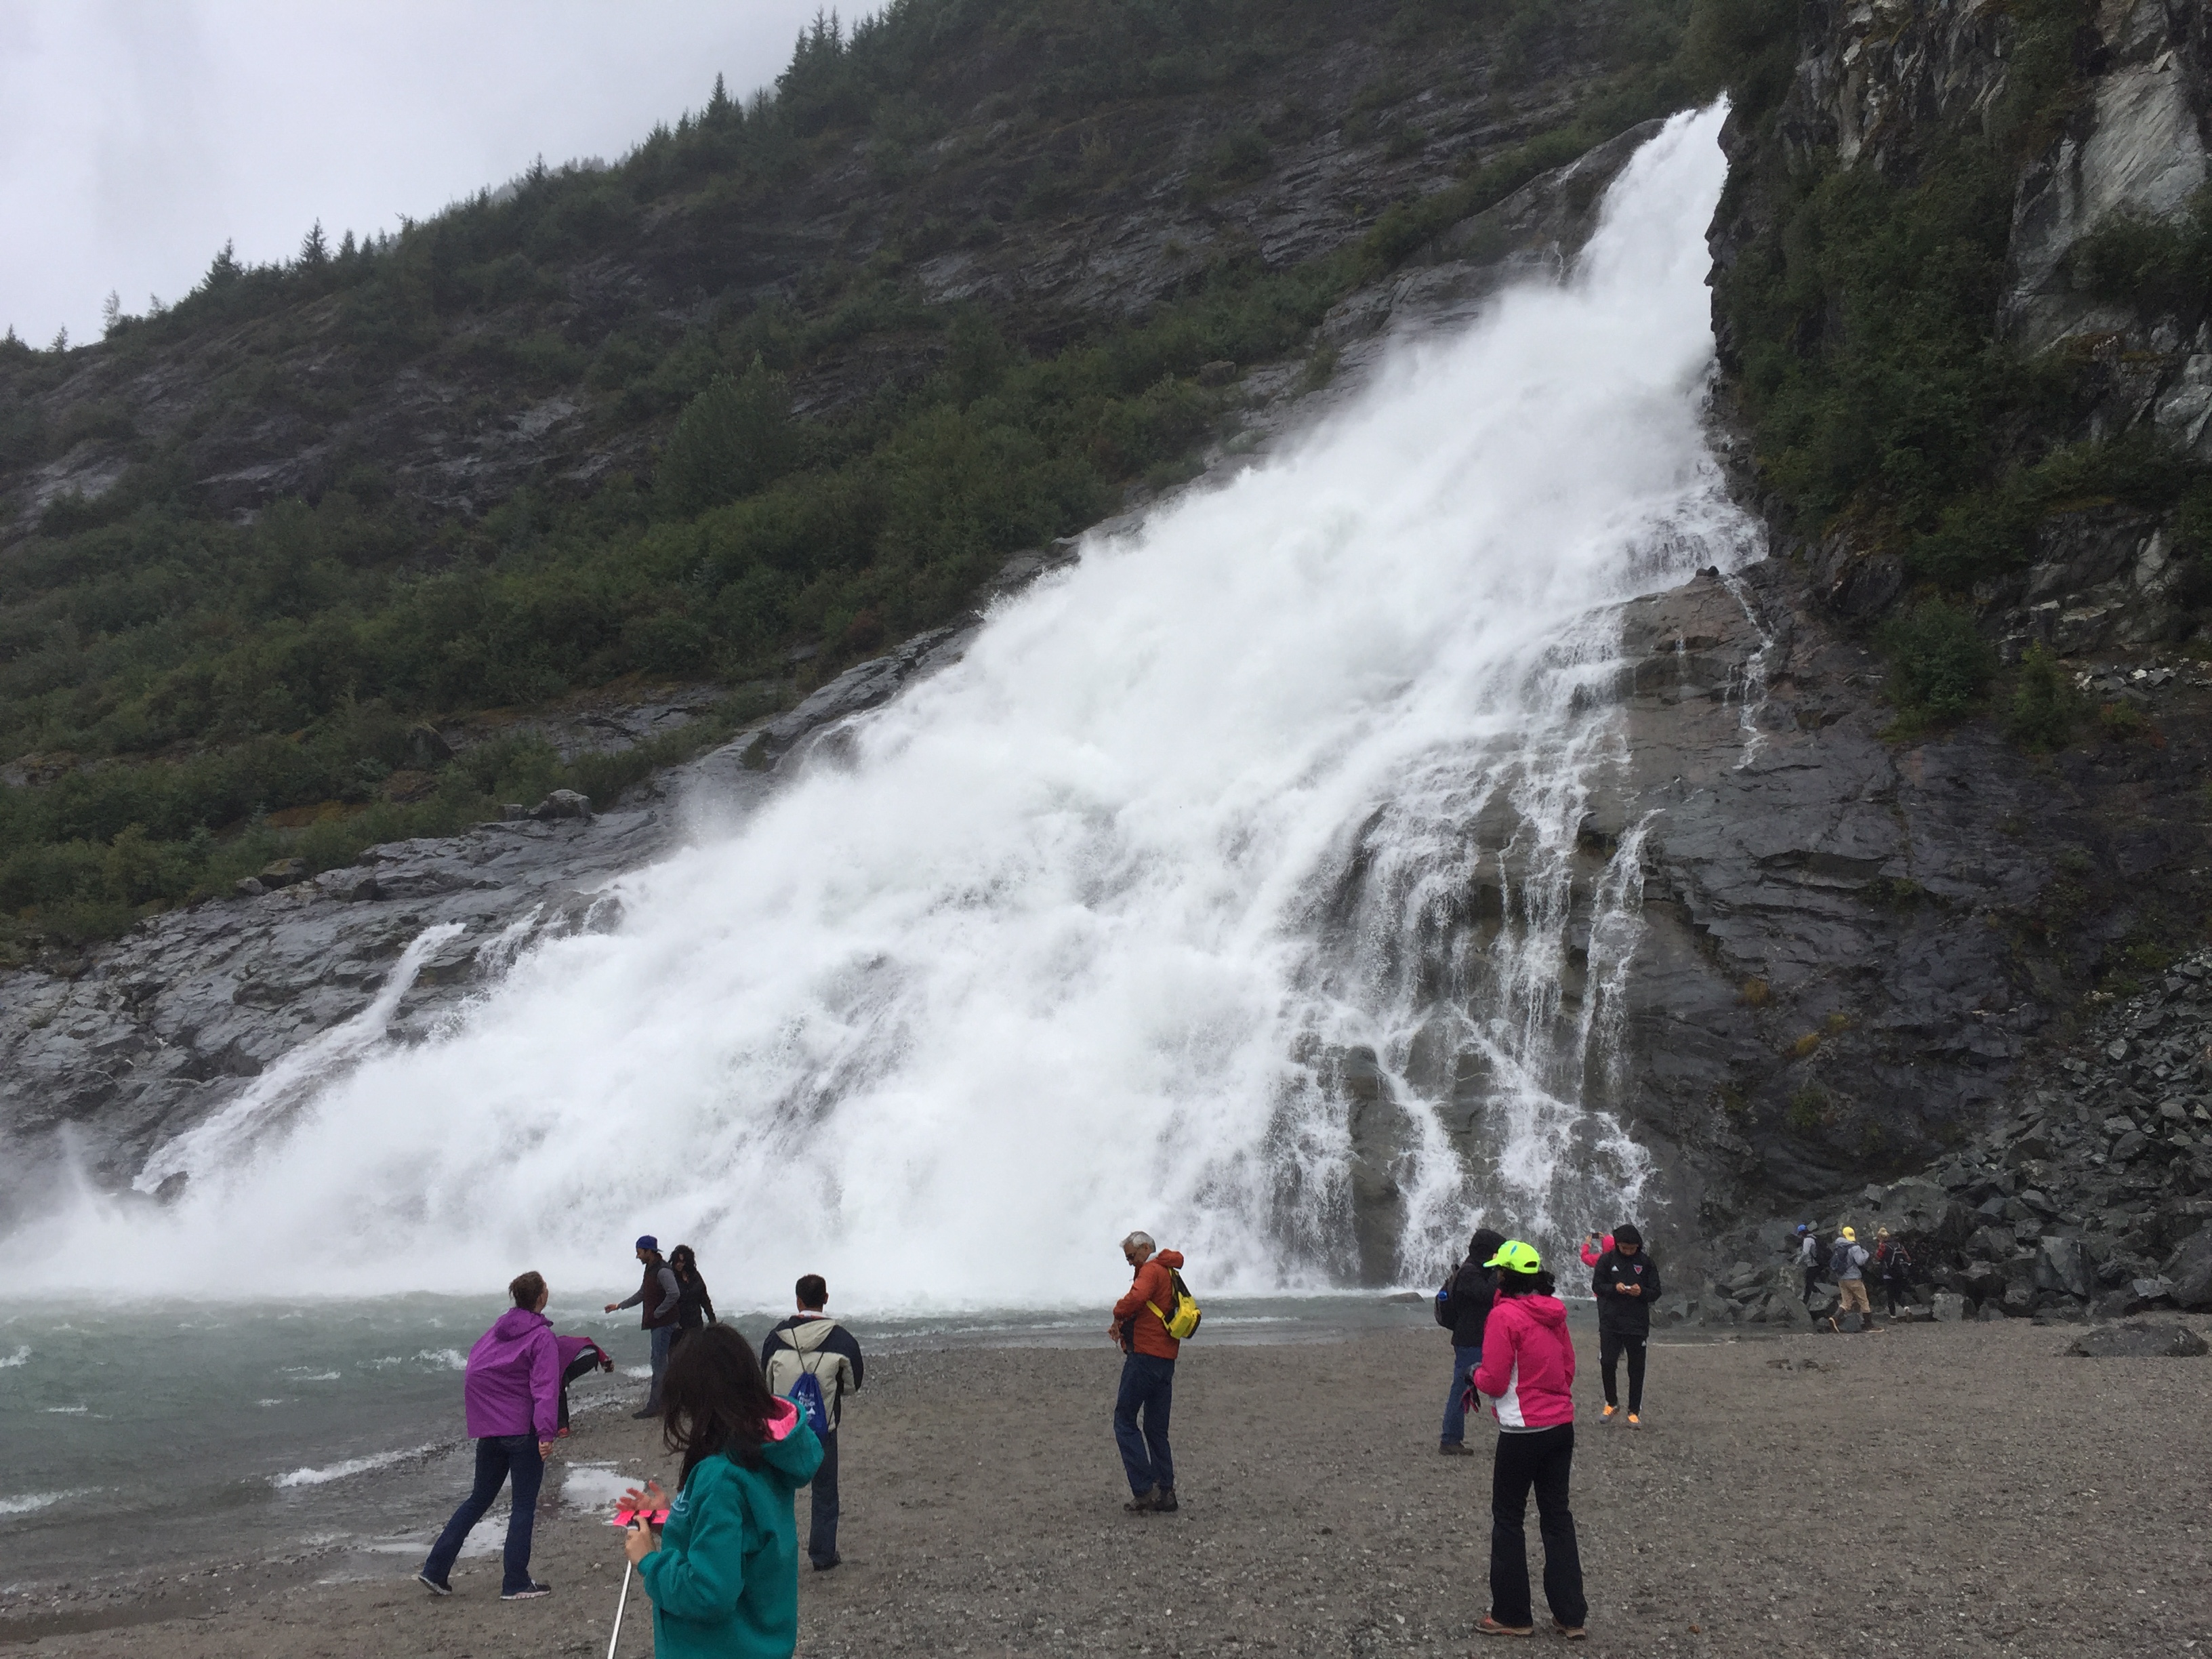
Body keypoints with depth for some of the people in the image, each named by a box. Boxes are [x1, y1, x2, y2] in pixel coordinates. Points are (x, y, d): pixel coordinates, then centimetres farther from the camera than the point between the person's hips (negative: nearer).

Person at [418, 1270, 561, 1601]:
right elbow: (545, 1387, -20)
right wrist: (546, 1432, -24)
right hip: (522, 1431, -7)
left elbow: (474, 1372, 13)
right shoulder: (541, 1336, -11)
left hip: (488, 1429, 7)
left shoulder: (498, 1330, 10)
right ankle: (515, 1583, 5)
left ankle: (436, 1570, 15)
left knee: (478, 1499, 17)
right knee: (524, 1505, 3)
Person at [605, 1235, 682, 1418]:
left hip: (663, 1323, -10)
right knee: (662, 1362, 12)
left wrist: (658, 1313, -20)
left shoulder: (663, 1271, -17)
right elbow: (642, 1295, 28)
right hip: (656, 1323, 10)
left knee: (658, 1362, -9)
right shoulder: (650, 1270, 16)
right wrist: (619, 1306, 29)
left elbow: (674, 1294, -28)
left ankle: (654, 1406, -9)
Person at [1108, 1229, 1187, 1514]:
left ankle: (1144, 1491, -10)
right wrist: (1123, 1326, 10)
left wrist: (1118, 1315, -11)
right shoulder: (1169, 1274, 22)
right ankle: (1166, 1494, 9)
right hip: (1166, 1359, 10)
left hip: (1145, 1355, -10)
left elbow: (1136, 1298, -28)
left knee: (1124, 1421, -4)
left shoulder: (1151, 1270, -8)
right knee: (1157, 1430, 12)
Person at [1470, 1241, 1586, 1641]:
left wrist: (1476, 1375, 5)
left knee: (1508, 1517, 7)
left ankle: (1512, 1615, 13)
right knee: (1556, 1514, 13)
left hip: (1522, 1431, -7)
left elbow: (1493, 1382, -15)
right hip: (1562, 1425, 7)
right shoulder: (1554, 1313, 5)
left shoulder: (1504, 1315, -16)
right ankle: (1570, 1615, 15)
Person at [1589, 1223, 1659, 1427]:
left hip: (1637, 1324, 0)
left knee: (1636, 1368, 5)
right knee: (1607, 1363, -1)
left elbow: (1656, 1292, 4)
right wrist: (1614, 1288, -17)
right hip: (1610, 1322, 0)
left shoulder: (1646, 1262, 1)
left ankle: (1634, 1411, 15)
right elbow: (1596, 1286, 2)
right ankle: (1611, 1403, 21)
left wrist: (1641, 1292, -17)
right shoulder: (1607, 1260, 0)